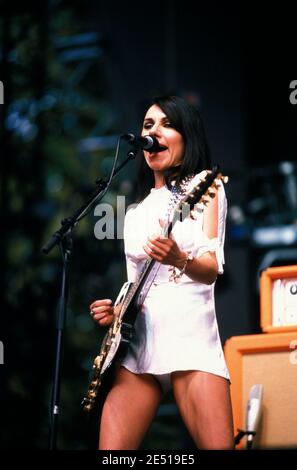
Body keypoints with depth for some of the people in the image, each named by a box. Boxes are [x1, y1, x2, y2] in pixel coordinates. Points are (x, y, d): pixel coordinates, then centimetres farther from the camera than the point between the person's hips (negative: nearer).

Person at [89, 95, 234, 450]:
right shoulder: (136, 209, 23)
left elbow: (211, 270, -6)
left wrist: (179, 259, -27)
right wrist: (116, 311, 4)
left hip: (188, 331, -5)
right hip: (138, 335, 6)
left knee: (218, 446, -18)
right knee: (112, 450, -7)